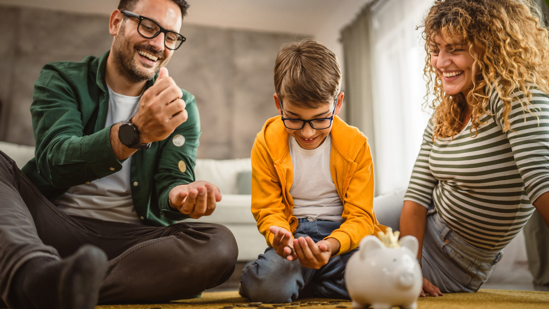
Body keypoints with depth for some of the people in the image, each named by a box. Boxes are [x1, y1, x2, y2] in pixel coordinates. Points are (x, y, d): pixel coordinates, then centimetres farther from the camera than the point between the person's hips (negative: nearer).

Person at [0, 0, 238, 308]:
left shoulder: (182, 107, 8)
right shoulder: (61, 79, 4)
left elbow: (171, 179, -2)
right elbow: (54, 162, -13)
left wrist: (179, 194, -27)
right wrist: (135, 132, -31)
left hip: (129, 239, 1)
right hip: (55, 224, 0)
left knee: (220, 244, -26)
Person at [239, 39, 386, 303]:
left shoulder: (356, 144, -5)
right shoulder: (266, 143, -5)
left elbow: (359, 217, -6)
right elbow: (268, 210, 1)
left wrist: (331, 244, -29)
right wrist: (279, 235, -24)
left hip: (343, 233, 2)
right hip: (294, 234, -1)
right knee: (268, 286, -34)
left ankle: (302, 279, -3)